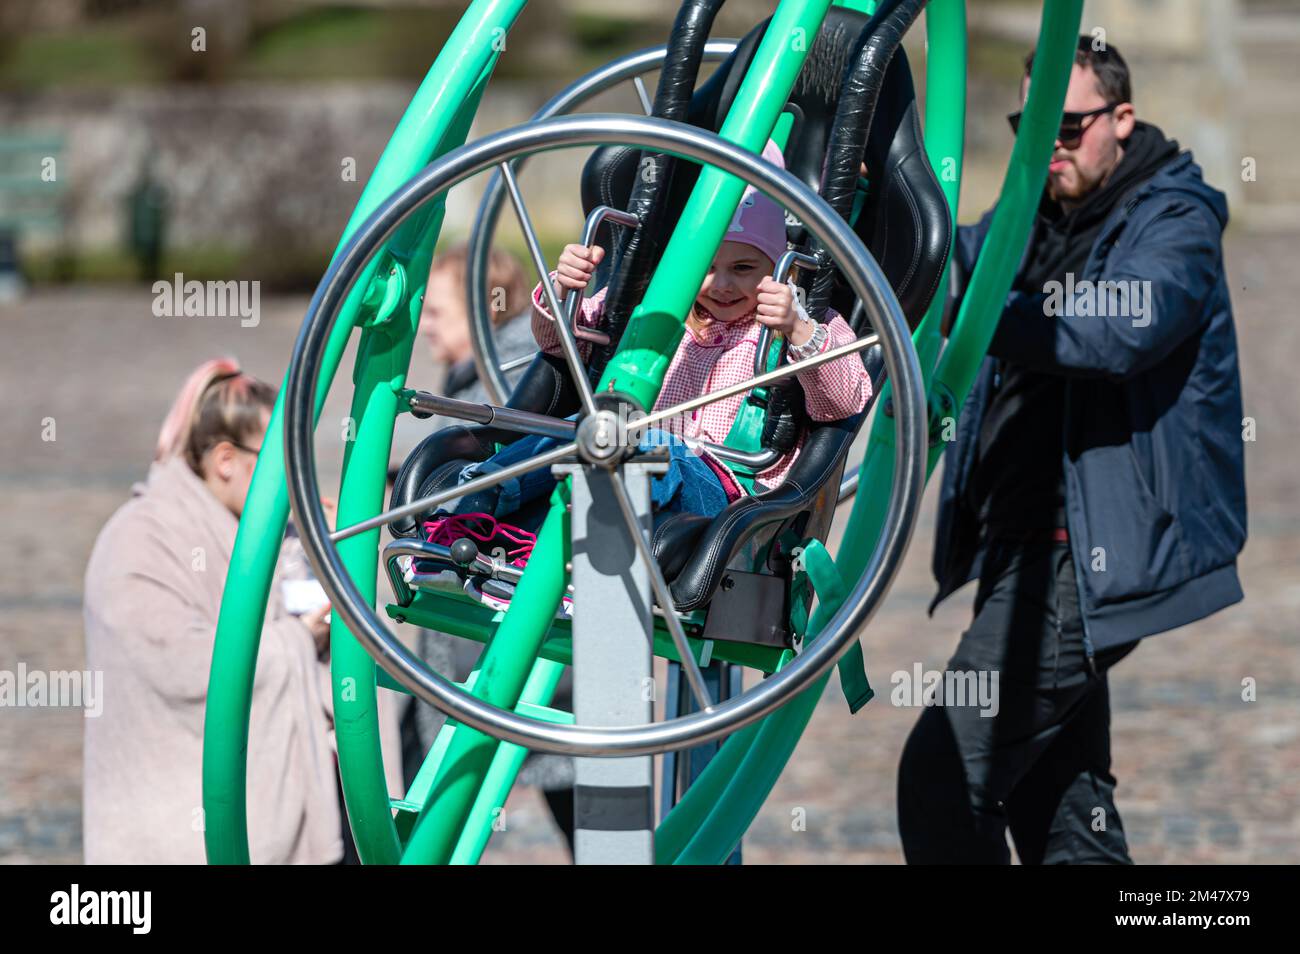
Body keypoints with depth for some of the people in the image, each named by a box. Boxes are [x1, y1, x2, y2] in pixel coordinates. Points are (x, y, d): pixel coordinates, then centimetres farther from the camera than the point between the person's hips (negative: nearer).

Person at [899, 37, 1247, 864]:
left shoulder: (1174, 221, -8)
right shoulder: (1031, 223, 17)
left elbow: (1119, 328, -27)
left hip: (1091, 561, -9)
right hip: (1027, 553, 9)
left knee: (945, 773, -16)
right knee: (1065, 814, 12)